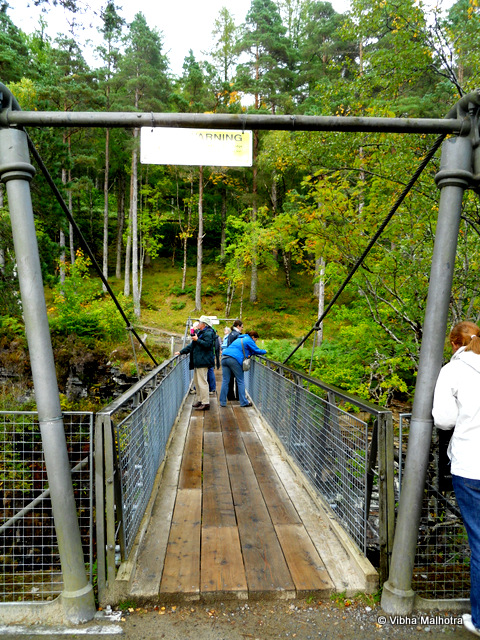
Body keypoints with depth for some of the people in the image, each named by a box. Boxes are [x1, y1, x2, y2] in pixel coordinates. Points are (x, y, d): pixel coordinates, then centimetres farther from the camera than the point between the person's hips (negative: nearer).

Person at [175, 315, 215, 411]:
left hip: (203, 362, -11)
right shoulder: (200, 332, 22)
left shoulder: (208, 333, -9)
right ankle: (199, 400, 24)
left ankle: (205, 403, -7)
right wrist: (181, 352, 24)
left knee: (202, 382, -10)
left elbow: (207, 344, -24)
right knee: (196, 382, 14)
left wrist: (197, 340, -17)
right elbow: (192, 345, 26)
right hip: (197, 362, 11)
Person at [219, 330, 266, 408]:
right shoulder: (249, 340, 7)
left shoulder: (240, 339, 31)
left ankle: (222, 402, 7)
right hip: (234, 359, -7)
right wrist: (264, 351, 23)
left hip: (224, 357, 7)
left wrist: (247, 355, 28)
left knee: (225, 381, 7)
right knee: (240, 381, 2)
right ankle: (243, 402, 5)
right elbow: (257, 350, 5)